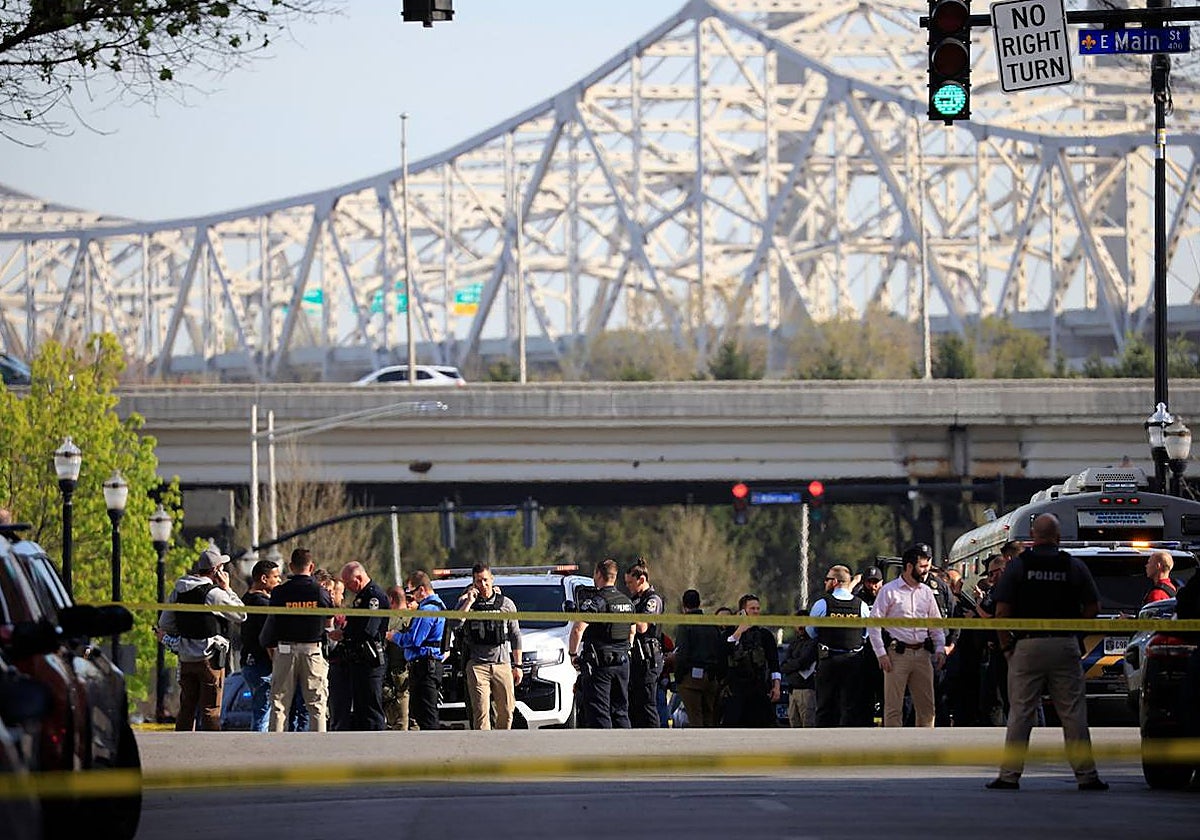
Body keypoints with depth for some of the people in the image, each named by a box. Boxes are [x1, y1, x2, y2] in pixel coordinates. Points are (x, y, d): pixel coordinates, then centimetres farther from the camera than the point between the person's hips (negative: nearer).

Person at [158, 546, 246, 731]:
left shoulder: (177, 592, 6)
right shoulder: (214, 593, -14)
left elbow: (164, 626, 11)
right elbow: (241, 615, -6)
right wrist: (227, 589, -1)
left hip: (186, 658, 6)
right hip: (210, 657, -6)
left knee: (186, 708, 13)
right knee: (211, 710, -2)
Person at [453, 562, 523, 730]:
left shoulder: (506, 603, 10)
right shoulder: (465, 602, 6)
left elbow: (515, 636, 13)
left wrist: (517, 666, 9)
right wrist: (469, 602, -14)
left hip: (503, 664, 2)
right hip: (477, 665, -2)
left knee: (506, 711, 3)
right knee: (481, 712, -10)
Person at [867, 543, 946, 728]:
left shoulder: (926, 592, 14)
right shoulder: (889, 591, -3)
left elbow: (936, 625, 20)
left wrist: (940, 648, 4)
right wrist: (881, 654, -11)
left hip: (922, 654, 5)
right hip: (897, 654, -5)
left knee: (926, 706, 4)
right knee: (893, 707, -4)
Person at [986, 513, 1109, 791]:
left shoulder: (1018, 565, -1)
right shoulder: (1074, 567, 3)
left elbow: (1001, 611, -6)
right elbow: (1093, 608, 3)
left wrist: (1006, 644, 4)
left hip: (1028, 645, -1)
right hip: (1065, 646, 1)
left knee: (1020, 713, 2)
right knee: (1073, 713, 4)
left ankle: (1009, 775, 1)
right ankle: (1086, 775, 4)